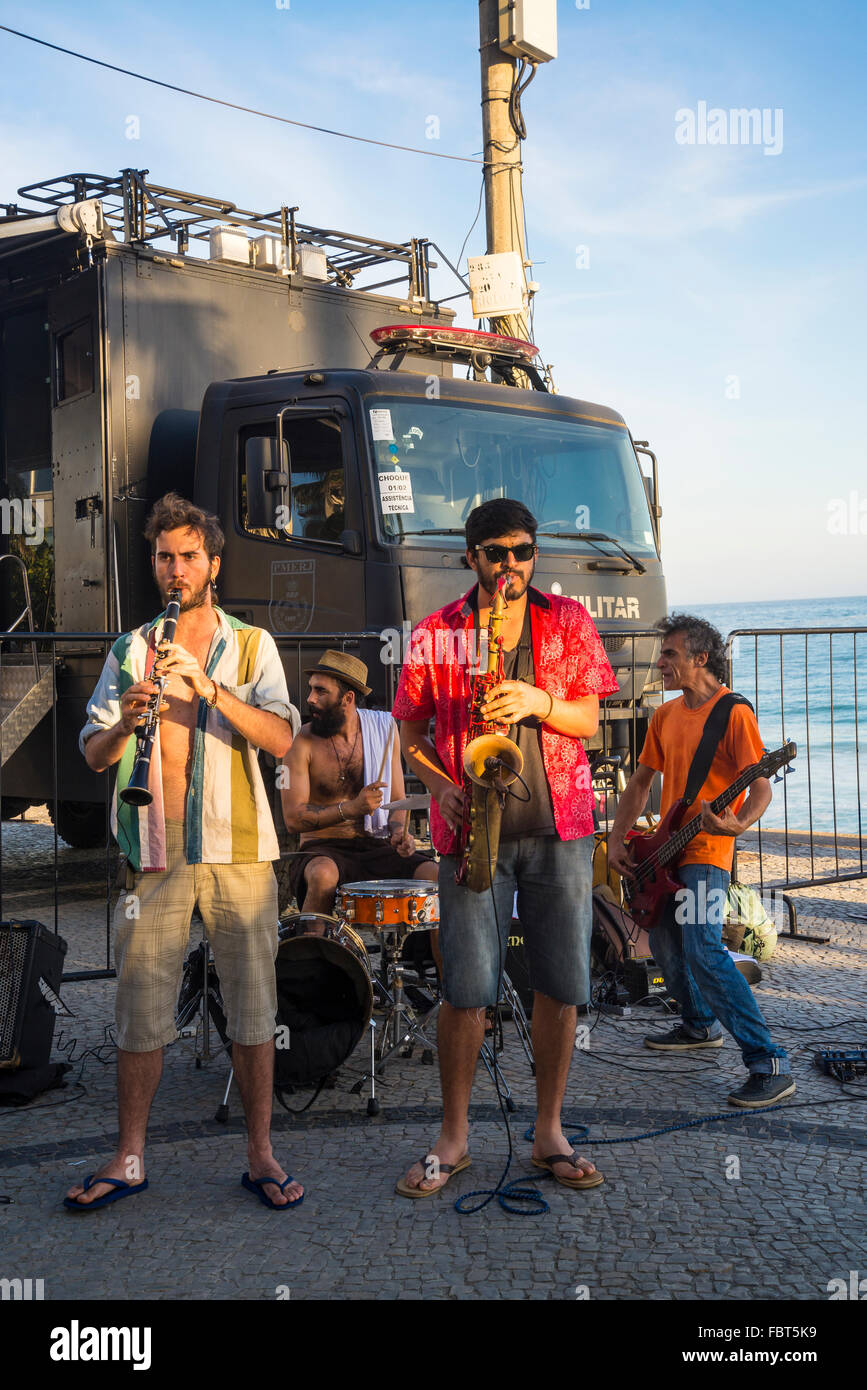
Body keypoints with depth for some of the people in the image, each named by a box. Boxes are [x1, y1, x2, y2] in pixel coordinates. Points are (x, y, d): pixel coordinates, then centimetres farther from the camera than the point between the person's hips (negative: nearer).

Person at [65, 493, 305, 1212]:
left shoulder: (251, 645, 8)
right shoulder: (128, 652, 13)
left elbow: (281, 739, -6)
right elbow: (93, 754, 7)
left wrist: (209, 689, -19)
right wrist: (126, 722, -15)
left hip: (237, 852, -1)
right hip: (153, 854, 1)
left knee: (253, 1007, 3)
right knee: (140, 1009, 5)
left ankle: (262, 1155, 16)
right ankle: (129, 1159, 18)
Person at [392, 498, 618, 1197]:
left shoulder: (568, 621, 8)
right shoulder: (436, 634, 5)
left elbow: (588, 720, 5)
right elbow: (411, 730, 10)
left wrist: (537, 701, -15)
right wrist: (440, 784, -7)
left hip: (559, 824, 2)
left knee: (562, 985, 4)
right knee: (468, 989, -2)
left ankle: (550, 1133, 19)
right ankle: (454, 1138, 14)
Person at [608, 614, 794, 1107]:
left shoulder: (734, 713, -12)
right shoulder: (665, 716, 12)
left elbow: (762, 789, -18)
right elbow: (641, 781, 18)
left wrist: (738, 824, -37)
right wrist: (618, 839, 9)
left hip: (707, 850, -9)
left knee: (702, 950, -21)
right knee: (665, 943, 18)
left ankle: (770, 1064, -19)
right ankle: (700, 1025, 41)